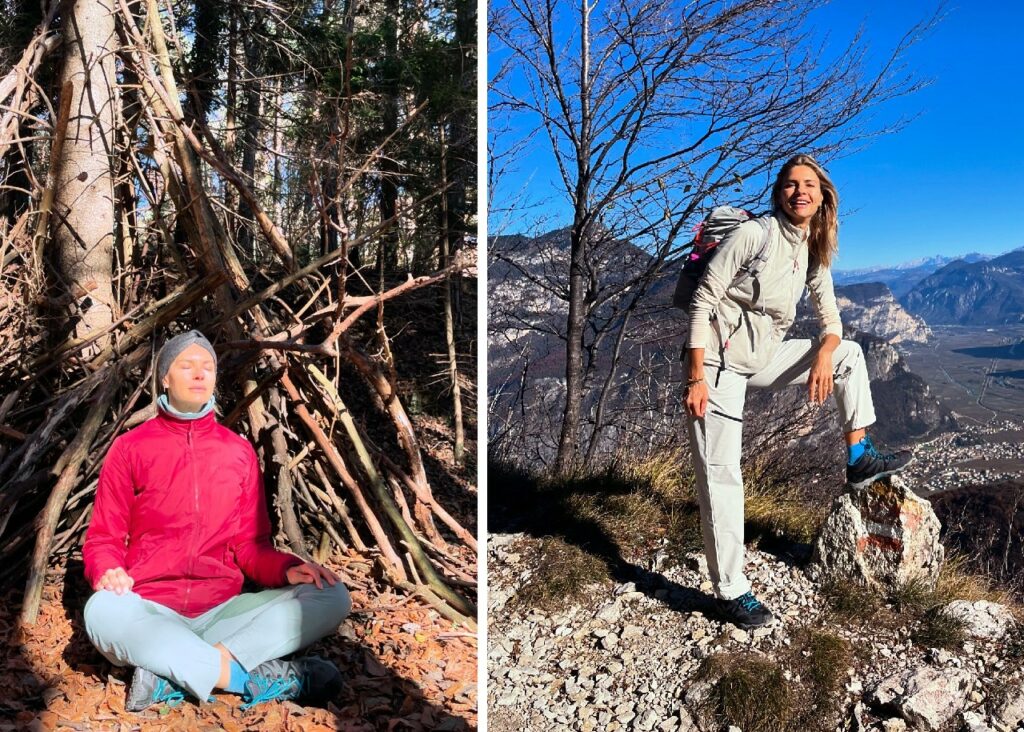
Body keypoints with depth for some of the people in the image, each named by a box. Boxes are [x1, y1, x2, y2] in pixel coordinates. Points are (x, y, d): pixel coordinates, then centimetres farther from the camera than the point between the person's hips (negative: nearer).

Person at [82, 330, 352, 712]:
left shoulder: (239, 451, 10)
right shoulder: (130, 448, 4)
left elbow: (251, 543, 10)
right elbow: (104, 537, 4)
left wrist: (287, 568, -12)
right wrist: (107, 572, -20)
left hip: (222, 610, 3)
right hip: (151, 613, -2)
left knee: (331, 597, -19)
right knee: (104, 611, -37)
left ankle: (171, 674, -27)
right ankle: (258, 678, -29)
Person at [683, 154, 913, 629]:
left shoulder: (814, 252, 8)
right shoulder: (754, 234, -13)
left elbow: (831, 319, 11)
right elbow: (703, 300, -17)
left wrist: (824, 355, -14)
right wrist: (696, 379, -23)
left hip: (764, 357, 7)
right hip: (719, 361, -7)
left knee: (849, 355, 14)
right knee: (720, 476, -7)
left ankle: (859, 459, 18)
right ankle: (730, 592, 1)